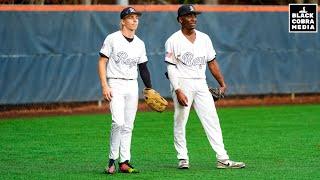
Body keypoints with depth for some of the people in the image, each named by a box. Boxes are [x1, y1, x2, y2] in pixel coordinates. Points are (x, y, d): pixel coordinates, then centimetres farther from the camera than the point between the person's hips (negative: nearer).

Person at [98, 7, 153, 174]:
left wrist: (149, 89, 9)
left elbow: (143, 68, 16)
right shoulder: (112, 39, -5)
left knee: (128, 126, 5)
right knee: (118, 122, -18)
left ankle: (124, 162, 8)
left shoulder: (140, 44, 11)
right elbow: (102, 62, -6)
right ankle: (112, 160, -8)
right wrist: (104, 86, -15)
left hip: (132, 85, 6)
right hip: (115, 85, -6)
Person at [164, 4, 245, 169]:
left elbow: (212, 63, 17)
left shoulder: (204, 38, 11)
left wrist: (222, 83, 17)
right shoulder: (173, 41, -4)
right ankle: (183, 159, 7)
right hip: (182, 83, -4)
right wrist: (178, 91, -16)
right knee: (180, 122, -2)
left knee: (212, 120, -2)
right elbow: (171, 68, -7)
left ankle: (222, 159, -5)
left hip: (201, 84, 4)